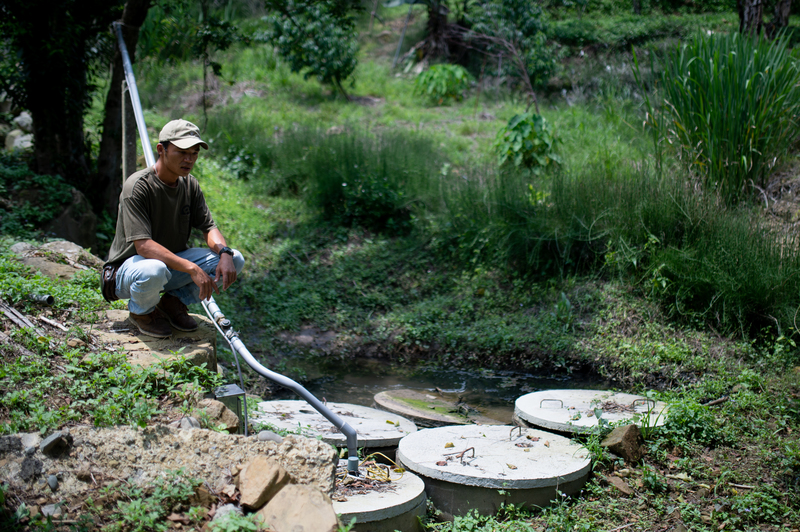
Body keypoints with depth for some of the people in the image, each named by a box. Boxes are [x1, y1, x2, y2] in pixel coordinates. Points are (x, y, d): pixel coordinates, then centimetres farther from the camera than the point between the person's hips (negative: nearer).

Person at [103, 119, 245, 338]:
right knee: (153, 270, -43)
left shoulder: (190, 184, -1)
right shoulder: (138, 186, -23)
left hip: (173, 261, 6)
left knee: (234, 260, -11)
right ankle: (141, 311, -6)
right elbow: (143, 246, -32)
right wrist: (192, 268, -40)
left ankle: (174, 301, 6)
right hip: (128, 267, -6)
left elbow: (208, 227, 1)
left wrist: (224, 252, -22)